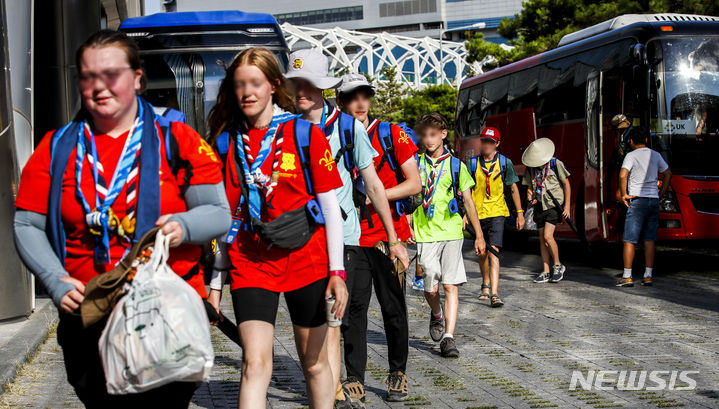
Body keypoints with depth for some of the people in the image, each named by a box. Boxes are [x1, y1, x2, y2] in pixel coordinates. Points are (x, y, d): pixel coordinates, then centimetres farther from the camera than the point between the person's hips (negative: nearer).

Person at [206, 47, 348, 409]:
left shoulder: (305, 134, -2)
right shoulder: (225, 141, 4)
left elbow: (330, 206, -2)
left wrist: (336, 271, -7)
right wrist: (215, 279, 8)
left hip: (305, 258, -1)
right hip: (250, 261, 1)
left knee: (315, 363, 10)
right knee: (255, 363, -12)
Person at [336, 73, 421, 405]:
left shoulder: (391, 134, 1)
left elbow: (414, 184, -3)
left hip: (389, 236, -1)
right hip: (352, 238, 1)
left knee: (393, 307, 6)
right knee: (354, 306, -4)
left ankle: (398, 374, 22)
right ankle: (354, 381, 1)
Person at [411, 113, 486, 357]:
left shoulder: (455, 165, 8)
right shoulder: (415, 163, 7)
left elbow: (468, 202, 11)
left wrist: (479, 235, 9)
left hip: (452, 233, 0)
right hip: (425, 234, 0)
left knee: (451, 285, -8)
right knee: (431, 288, 1)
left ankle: (448, 337, -6)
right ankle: (436, 316, 33)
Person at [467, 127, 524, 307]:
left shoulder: (505, 162, 2)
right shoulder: (473, 163, 3)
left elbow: (513, 188, 8)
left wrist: (520, 213, 5)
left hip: (497, 213, -2)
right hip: (478, 213, 2)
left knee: (493, 251, -15)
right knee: (482, 252, 14)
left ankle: (494, 294, -21)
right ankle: (486, 285, 37)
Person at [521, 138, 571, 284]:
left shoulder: (555, 164, -9)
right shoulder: (530, 168, 6)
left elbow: (566, 184, -4)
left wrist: (567, 206, -8)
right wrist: (530, 198, -6)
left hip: (554, 205, -6)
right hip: (540, 206, 6)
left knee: (548, 236, -16)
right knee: (542, 239, 6)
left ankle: (558, 265, 2)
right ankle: (546, 272, 11)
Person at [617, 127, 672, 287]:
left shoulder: (631, 155, -6)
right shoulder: (655, 155, 11)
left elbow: (623, 175, -19)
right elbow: (668, 174, 18)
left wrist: (624, 194, -8)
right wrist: (661, 194, 18)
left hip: (637, 201, -5)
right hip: (654, 201, 5)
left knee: (629, 240, -1)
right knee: (649, 240, 8)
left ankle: (627, 277, -3)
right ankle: (648, 276, 8)